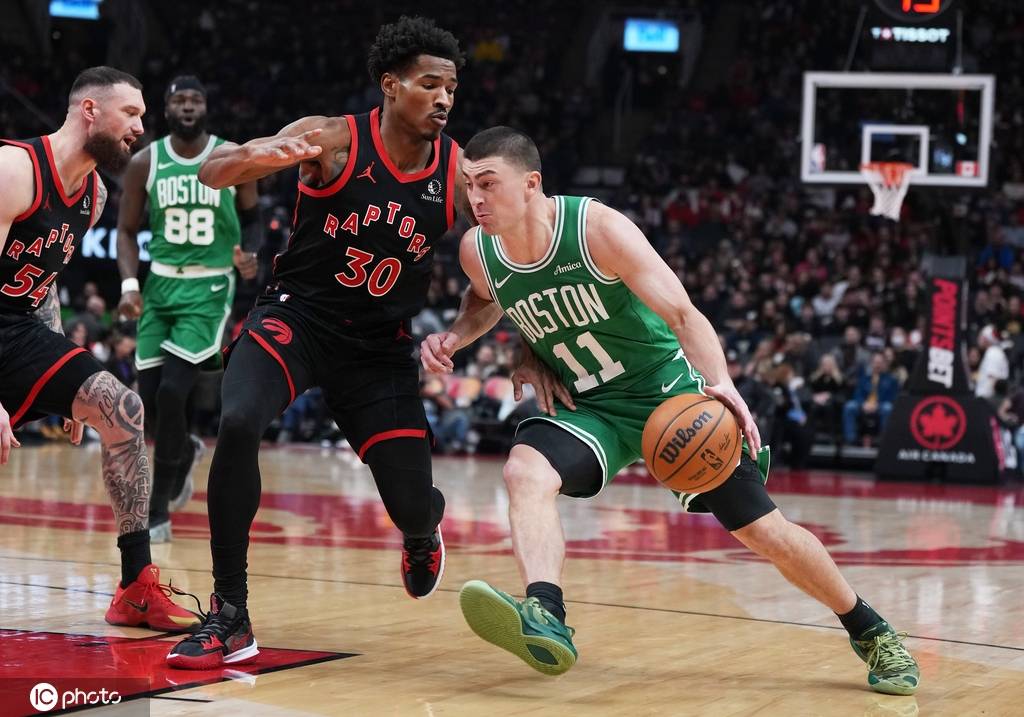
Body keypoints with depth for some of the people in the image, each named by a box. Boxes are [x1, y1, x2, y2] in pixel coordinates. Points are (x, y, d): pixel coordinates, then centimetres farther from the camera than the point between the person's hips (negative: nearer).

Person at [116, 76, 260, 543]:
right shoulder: (145, 163, 0)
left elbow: (252, 216, 11)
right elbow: (127, 230, 6)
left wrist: (251, 255, -9)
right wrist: (129, 284, -9)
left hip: (209, 288, -3)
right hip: (161, 285, 3)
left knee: (173, 391, -17)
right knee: (150, 398, 2)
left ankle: (158, 510, -6)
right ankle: (186, 452, 38)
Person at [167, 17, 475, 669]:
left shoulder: (460, 174, -7)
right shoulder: (333, 141, -14)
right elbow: (213, 172, -19)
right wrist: (260, 155, -41)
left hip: (380, 345, 2)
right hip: (298, 316, -2)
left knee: (413, 508, -3)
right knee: (238, 423, -32)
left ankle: (424, 531, 41)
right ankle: (230, 619, -21)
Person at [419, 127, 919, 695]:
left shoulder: (599, 228, -24)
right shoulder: (477, 251, -10)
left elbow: (682, 313, -26)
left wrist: (720, 382, -43)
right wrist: (455, 337, -4)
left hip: (669, 389, -3)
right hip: (587, 406, 3)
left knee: (761, 530, -2)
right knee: (525, 471, -29)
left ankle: (871, 633, 18)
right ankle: (545, 621, -45)